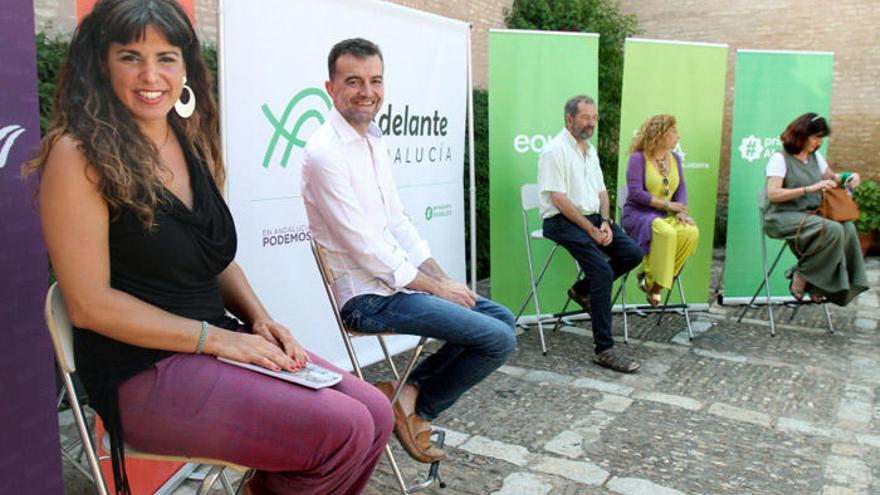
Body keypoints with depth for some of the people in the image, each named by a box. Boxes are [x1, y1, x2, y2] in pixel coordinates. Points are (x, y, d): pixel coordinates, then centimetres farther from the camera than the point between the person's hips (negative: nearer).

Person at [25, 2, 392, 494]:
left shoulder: (196, 145, 10)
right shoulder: (80, 154, -11)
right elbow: (90, 304, -14)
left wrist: (260, 319, 0)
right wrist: (216, 338, -16)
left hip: (222, 342, 7)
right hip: (141, 372, -7)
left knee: (376, 413, -6)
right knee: (344, 430, -20)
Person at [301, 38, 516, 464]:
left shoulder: (375, 141, 11)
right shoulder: (325, 154, -18)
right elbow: (366, 248, -20)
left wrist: (444, 279, 3)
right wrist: (436, 288, -11)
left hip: (396, 282, 9)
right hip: (368, 300, -9)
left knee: (502, 317, 12)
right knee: (499, 340, -14)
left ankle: (409, 388, 13)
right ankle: (415, 409, 6)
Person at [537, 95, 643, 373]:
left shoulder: (590, 150, 18)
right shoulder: (555, 150, -10)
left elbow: (601, 191, 18)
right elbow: (559, 199, -17)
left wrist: (605, 222, -2)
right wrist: (591, 230, -18)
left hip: (592, 217, 8)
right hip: (562, 221, -8)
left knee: (633, 254, -9)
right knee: (602, 271, -24)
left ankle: (582, 290, 12)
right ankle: (604, 350, -19)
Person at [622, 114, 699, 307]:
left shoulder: (675, 158, 13)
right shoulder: (638, 158, -8)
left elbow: (681, 188, 11)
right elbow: (635, 192, -16)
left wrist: (681, 211, -8)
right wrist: (667, 205, -15)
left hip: (666, 216, 6)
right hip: (638, 214, -6)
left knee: (692, 232, -23)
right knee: (666, 232, -36)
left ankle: (652, 279, -11)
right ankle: (652, 283, -15)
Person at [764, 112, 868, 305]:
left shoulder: (815, 156, 18)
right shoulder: (780, 158, -6)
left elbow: (832, 178, 33)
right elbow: (773, 194, -18)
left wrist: (848, 177, 10)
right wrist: (811, 188, -24)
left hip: (810, 216, 8)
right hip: (782, 217, -8)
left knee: (848, 227, -21)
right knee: (833, 230, -30)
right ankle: (800, 278, -14)